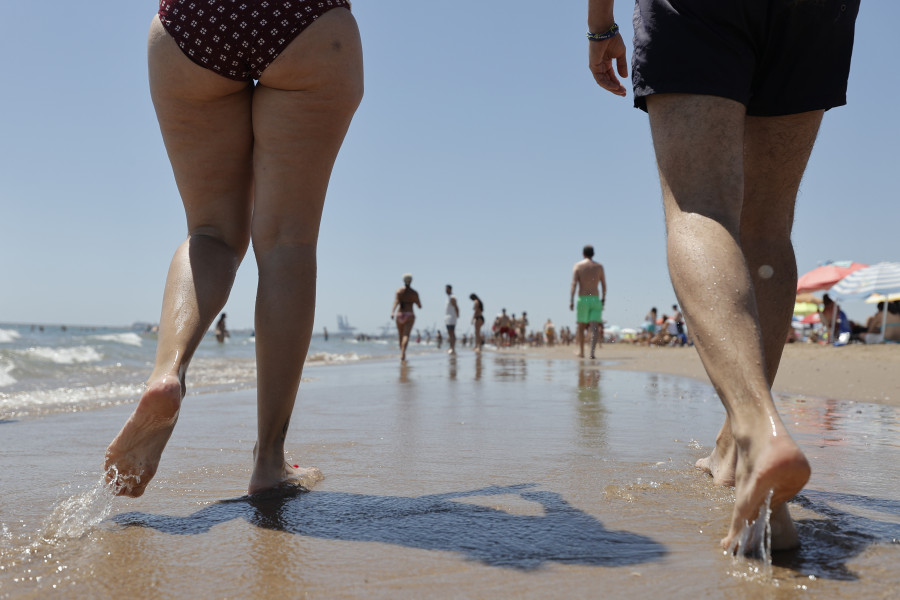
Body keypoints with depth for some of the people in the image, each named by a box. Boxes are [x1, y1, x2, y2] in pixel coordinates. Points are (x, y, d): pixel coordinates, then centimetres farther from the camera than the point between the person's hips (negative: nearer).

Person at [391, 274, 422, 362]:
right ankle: (402, 354, -36)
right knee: (406, 336, -15)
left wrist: (392, 312, -27)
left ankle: (403, 354, 29)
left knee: (401, 336, 17)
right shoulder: (414, 293, 2)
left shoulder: (399, 291, 2)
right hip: (410, 315, -2)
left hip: (399, 314, 2)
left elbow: (396, 302, -14)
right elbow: (420, 306, 8)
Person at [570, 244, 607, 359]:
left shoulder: (578, 265, 2)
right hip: (595, 299, 0)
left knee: (581, 327, 16)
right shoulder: (599, 266, 7)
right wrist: (603, 298, 27)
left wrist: (571, 301, -13)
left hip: (582, 299, 0)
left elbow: (574, 284, -9)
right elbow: (604, 285, 11)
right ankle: (592, 351, -26)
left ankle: (581, 351, 24)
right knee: (595, 327, -8)